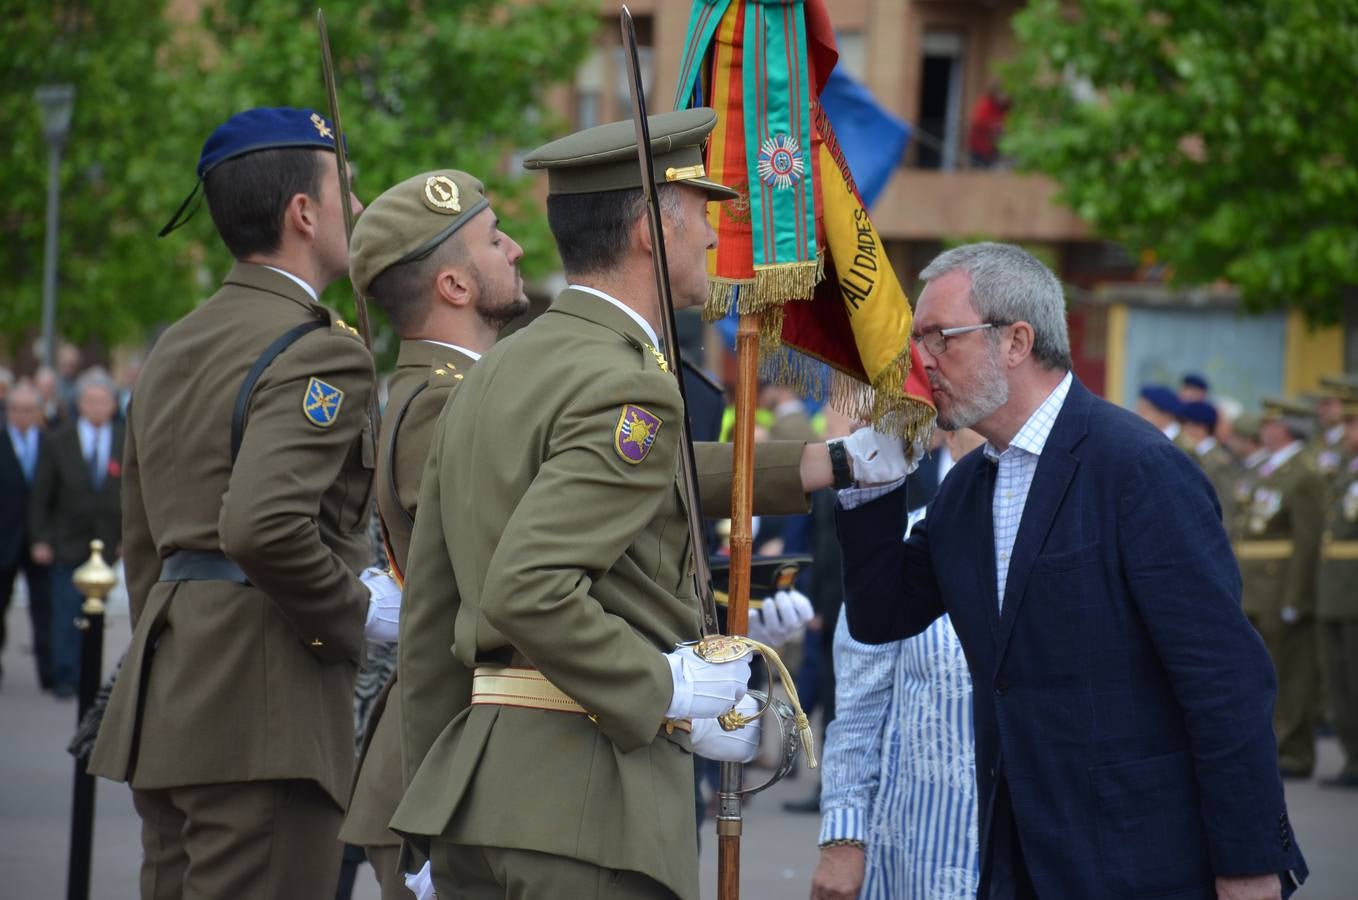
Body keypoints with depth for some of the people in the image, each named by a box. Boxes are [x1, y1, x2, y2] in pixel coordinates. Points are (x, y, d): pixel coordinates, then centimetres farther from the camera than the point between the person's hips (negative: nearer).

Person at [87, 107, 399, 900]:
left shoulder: (176, 348, 17)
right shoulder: (320, 354, -12)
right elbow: (263, 524, -27)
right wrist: (357, 612, -11)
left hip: (170, 694, 9)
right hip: (264, 714, -9)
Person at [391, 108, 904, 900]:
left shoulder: (493, 376, 15)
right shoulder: (627, 389, -14)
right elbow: (528, 588, -24)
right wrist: (668, 695, -16)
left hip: (472, 779, 9)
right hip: (588, 802, -9)